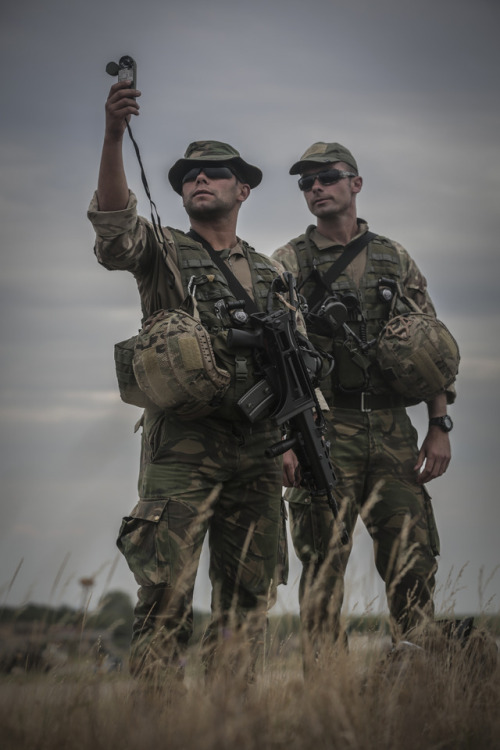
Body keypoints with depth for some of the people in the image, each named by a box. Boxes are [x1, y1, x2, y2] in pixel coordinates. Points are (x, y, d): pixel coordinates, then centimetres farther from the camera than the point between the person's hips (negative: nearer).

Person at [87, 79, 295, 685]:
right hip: (182, 447, -5)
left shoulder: (269, 273, 20)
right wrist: (114, 136, -30)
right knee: (166, 596, -11)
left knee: (247, 598, 6)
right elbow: (114, 228, -17)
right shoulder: (163, 254, 6)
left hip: (257, 455, 5)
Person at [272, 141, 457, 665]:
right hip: (324, 428, -3)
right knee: (324, 568, -4)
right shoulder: (288, 263, 5)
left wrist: (439, 427, 3)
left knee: (414, 564, -1)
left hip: (392, 428, 3)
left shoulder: (395, 261, 14)